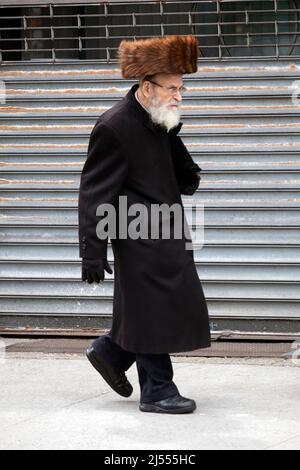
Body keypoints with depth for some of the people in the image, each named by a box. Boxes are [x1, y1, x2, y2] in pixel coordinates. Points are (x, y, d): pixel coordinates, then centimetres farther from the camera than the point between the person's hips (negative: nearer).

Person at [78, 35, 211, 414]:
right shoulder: (114, 128, -19)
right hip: (142, 238, -9)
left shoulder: (162, 122, 4)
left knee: (175, 307, 14)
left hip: (168, 234, 9)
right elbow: (94, 193, -18)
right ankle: (157, 391, 7)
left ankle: (111, 352, 30)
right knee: (154, 310, -3)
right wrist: (92, 252, -18)